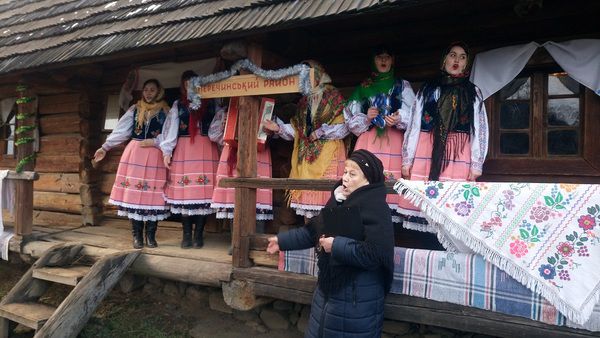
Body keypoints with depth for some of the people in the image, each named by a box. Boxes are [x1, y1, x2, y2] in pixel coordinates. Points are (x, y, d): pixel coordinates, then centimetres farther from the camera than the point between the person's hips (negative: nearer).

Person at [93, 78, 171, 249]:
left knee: (153, 194, -3)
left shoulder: (165, 111, 4)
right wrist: (105, 147, 10)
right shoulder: (135, 109, 11)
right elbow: (120, 130, 11)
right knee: (133, 193, -2)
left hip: (155, 156, -2)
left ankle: (151, 235, 6)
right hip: (134, 154, 2)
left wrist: (154, 141, -16)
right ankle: (137, 235, 5)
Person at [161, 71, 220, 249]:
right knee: (185, 192, -3)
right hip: (184, 150, 0)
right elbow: (172, 128, 5)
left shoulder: (210, 103, 12)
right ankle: (187, 234, 7)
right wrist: (167, 151, -3)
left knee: (204, 190, -4)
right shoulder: (178, 105, 13)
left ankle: (198, 234, 6)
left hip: (207, 150, 0)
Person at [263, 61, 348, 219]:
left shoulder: (333, 96, 3)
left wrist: (321, 132, -9)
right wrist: (279, 128, 2)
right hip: (306, 152, 5)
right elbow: (296, 129, 16)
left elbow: (343, 127, -4)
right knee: (307, 188, -1)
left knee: (325, 191, -13)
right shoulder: (304, 100, 21)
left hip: (327, 151, -5)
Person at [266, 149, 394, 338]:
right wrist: (282, 241, 15)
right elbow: (314, 230, 15)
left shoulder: (376, 208, -19)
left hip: (357, 296, -8)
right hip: (328, 287, 8)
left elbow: (375, 253, -29)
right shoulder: (340, 202, 6)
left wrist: (336, 246, -24)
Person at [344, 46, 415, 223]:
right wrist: (366, 118, -5)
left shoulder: (402, 85, 16)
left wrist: (399, 118, -18)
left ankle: (391, 213, -10)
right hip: (368, 140, 1)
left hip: (393, 140, -1)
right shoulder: (363, 87, 20)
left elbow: (412, 114, 3)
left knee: (392, 177, -14)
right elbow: (351, 119, 14)